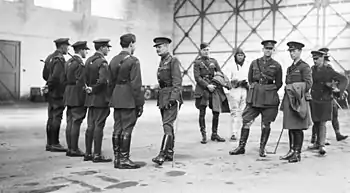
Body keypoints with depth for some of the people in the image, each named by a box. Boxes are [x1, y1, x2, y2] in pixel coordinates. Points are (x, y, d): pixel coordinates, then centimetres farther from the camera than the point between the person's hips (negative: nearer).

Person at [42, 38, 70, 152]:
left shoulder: (50, 57, 13)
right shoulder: (60, 59, -16)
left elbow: (45, 75, 17)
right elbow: (56, 76, -24)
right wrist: (50, 87, -10)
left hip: (51, 93, 9)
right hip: (58, 93, -9)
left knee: (51, 118, 13)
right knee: (56, 118, -4)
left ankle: (49, 143, 19)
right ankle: (54, 144, 1)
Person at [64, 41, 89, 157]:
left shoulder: (69, 62, 15)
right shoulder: (80, 64, -14)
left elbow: (65, 79, 16)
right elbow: (81, 82, -19)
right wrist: (84, 99, -14)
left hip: (69, 95, 9)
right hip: (77, 96, -9)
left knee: (70, 122, 10)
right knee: (76, 123, -5)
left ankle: (70, 148, 15)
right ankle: (74, 149, -1)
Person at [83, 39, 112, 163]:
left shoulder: (88, 60, 12)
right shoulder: (102, 62, -15)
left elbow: (86, 78, 15)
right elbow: (103, 80, -25)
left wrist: (90, 88, 10)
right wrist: (93, 89, -11)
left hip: (90, 98, 8)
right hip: (100, 98, -8)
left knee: (90, 126, 12)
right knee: (99, 126, -3)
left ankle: (88, 153, 18)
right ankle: (97, 155, 2)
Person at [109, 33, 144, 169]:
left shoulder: (113, 60, 11)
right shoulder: (133, 61, -12)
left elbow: (111, 82, 14)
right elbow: (136, 85, -16)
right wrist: (140, 104, -11)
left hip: (116, 99, 8)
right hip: (129, 100, -8)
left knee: (117, 129, 11)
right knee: (127, 129, -2)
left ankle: (117, 158, 17)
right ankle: (124, 160, 2)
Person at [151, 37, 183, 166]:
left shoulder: (173, 61, -9)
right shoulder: (162, 62, 16)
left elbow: (177, 82, -15)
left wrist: (172, 98, -22)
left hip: (171, 96, -9)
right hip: (162, 97, 9)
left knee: (167, 124, -13)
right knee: (168, 125, 12)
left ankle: (162, 154, -16)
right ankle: (170, 153, 19)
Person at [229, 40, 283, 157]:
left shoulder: (276, 66, 3)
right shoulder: (254, 63, 8)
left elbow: (278, 84, 9)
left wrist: (269, 91, 4)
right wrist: (255, 89, 7)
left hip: (269, 98, -1)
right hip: (254, 98, 2)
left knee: (266, 124, 3)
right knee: (246, 121, -1)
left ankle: (262, 149, 16)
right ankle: (241, 147, 8)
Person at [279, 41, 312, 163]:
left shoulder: (305, 67, -3)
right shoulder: (290, 68, 19)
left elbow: (308, 84, -11)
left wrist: (294, 88, -12)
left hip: (299, 100, -7)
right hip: (289, 100, 7)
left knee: (298, 128, -4)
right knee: (291, 127, 9)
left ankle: (297, 154, 1)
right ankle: (291, 151, 16)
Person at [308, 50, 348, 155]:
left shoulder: (328, 71, -10)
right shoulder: (313, 69, 4)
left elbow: (343, 79, -13)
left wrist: (339, 89, -28)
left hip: (325, 100, -5)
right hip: (314, 100, 5)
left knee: (322, 123, -7)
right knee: (316, 122, 14)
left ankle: (322, 145, -4)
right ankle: (318, 142, 29)